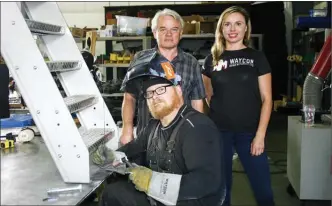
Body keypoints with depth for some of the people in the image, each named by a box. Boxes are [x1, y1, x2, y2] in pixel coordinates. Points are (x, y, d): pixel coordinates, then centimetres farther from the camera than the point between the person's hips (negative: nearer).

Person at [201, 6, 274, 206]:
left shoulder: (257, 57, 1)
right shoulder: (212, 59, 6)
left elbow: (266, 98, -3)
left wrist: (260, 135, -10)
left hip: (249, 132, -1)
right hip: (219, 131, 2)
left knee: (263, 188, -1)